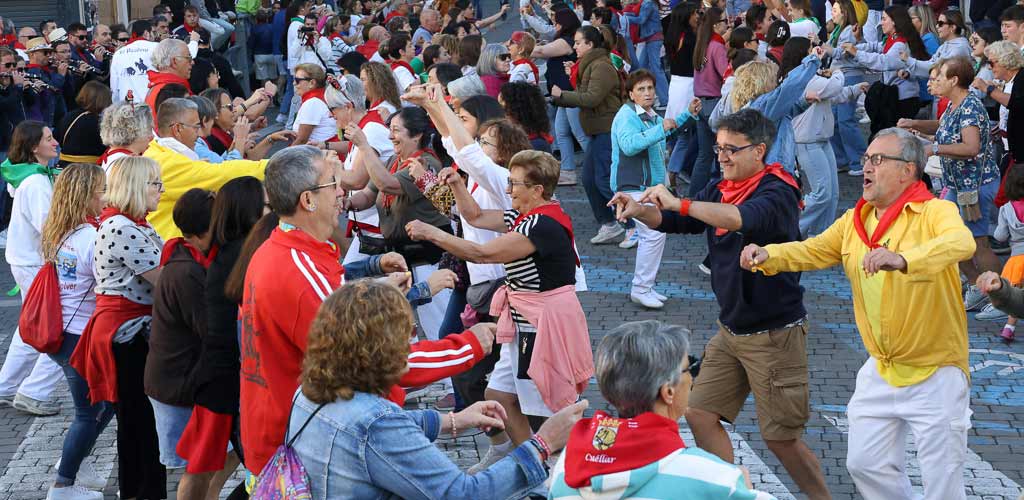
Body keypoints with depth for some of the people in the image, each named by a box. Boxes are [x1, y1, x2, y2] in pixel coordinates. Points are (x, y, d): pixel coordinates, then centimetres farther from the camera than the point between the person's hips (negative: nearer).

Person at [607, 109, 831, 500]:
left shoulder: (778, 192, -18)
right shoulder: (720, 190, 6)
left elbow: (747, 218, -39)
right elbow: (673, 221, 10)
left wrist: (679, 203, -41)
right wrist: (640, 211, -11)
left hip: (774, 332, -8)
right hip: (731, 330, 8)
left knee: (781, 438, -3)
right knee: (699, 413, 9)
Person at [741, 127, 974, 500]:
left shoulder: (935, 212, -16)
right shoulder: (855, 221, 7)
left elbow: (961, 242, -36)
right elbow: (810, 252, 7)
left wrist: (902, 259, -54)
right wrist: (767, 256, -15)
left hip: (935, 372, -6)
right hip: (881, 370, 7)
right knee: (864, 464, 11)